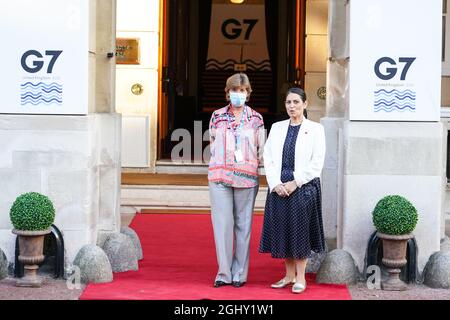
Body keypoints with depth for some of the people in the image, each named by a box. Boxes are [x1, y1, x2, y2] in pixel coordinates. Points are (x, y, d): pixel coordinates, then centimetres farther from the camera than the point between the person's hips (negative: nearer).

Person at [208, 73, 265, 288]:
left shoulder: (256, 118, 6)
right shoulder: (217, 116, 8)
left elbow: (261, 150, 10)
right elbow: (212, 144, 15)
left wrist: (250, 163, -1)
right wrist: (223, 160, 4)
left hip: (246, 177, 0)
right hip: (220, 177, 1)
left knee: (243, 225, 3)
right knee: (222, 224, -3)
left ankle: (240, 274, 10)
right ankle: (224, 273, 4)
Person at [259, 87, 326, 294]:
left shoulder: (315, 129, 0)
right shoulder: (277, 128, 11)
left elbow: (317, 162, -7)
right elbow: (268, 158, 5)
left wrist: (295, 183, -13)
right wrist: (276, 184, -9)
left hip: (304, 187, -4)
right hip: (279, 187, 4)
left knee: (300, 230, -1)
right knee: (282, 230, 6)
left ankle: (300, 277, 8)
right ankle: (289, 275, 18)